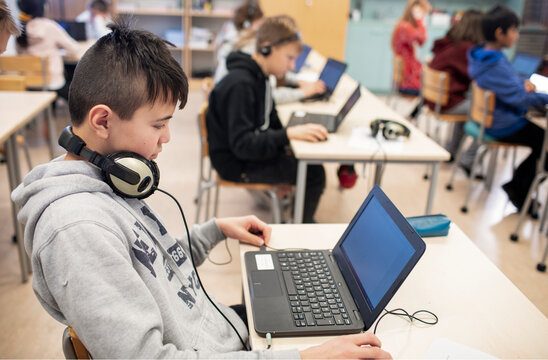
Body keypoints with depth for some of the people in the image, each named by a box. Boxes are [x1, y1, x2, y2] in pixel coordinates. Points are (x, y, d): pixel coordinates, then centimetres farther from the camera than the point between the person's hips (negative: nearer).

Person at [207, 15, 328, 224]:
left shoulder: (258, 78, 7)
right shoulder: (240, 84, -24)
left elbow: (271, 125, 12)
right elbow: (241, 144, -29)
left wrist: (300, 129, -5)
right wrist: (288, 134, -34)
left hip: (254, 151, 10)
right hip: (236, 164, -10)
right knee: (314, 173, -15)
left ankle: (301, 218, 20)